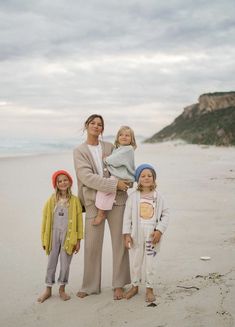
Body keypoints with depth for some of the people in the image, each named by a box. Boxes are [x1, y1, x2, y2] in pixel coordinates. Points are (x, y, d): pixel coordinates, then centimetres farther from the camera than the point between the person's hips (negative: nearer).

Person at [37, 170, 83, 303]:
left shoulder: (75, 200, -4)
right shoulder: (51, 200, 0)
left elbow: (79, 221, -1)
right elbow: (46, 220, 4)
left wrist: (78, 240, -2)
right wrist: (44, 240, 4)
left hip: (68, 235, -1)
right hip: (54, 234, 2)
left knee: (65, 263, 7)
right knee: (51, 262, 10)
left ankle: (62, 289, 24)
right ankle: (48, 290, 24)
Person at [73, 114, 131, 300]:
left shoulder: (110, 147, 10)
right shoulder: (79, 151, 2)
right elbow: (87, 177, -12)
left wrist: (124, 184, 0)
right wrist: (114, 184, -18)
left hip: (116, 200, 2)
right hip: (94, 201, -2)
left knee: (119, 242, 3)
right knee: (92, 245, 2)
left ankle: (119, 285, 14)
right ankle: (90, 286, 17)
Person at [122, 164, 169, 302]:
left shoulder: (158, 196, -2)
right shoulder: (133, 196, -4)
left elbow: (166, 214, 0)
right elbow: (127, 216, -3)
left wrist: (159, 230, -10)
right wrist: (127, 234, -7)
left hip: (152, 235, 0)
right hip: (136, 235, 1)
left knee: (150, 263, 6)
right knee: (135, 262, 13)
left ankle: (150, 288, 21)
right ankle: (135, 286, 30)